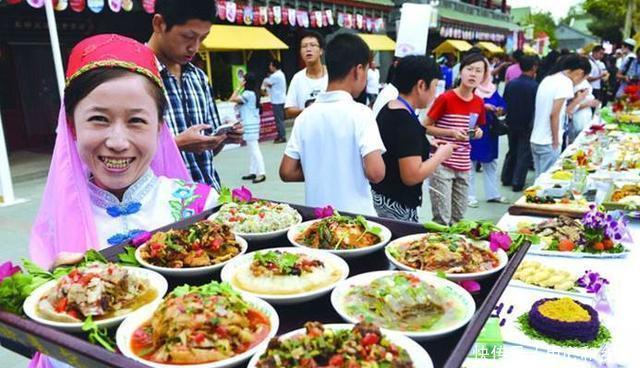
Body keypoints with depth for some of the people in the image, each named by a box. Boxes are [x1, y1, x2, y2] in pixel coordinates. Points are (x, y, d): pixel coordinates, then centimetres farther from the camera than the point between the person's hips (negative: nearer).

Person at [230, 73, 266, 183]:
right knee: (252, 149, 13)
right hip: (252, 124, 10)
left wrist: (239, 87, -13)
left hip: (250, 125, -10)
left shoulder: (248, 94, -16)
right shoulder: (254, 93, 12)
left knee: (254, 149, -10)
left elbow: (232, 99, -19)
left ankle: (261, 173, -10)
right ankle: (252, 172, 19)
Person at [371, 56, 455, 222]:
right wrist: (441, 154, -13)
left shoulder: (388, 109, 4)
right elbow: (412, 176, -27)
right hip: (397, 203, -9)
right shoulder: (407, 121, -24)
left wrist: (427, 146, 11)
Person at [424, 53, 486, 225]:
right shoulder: (445, 98, -11)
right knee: (442, 218, -3)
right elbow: (425, 127, -6)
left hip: (464, 166, 6)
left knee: (458, 218, 15)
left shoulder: (479, 103, 5)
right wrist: (451, 132, -17)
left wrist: (478, 132, 0)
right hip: (441, 164, -6)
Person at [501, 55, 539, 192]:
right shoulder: (534, 86, -18)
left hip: (512, 123, 5)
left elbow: (505, 104, 4)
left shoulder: (510, 84, -4)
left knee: (512, 151, 20)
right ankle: (517, 183, 6)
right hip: (527, 125, -5)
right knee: (524, 154, 5)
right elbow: (538, 106, -11)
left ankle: (506, 178, 26)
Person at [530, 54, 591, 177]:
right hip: (548, 143, -8)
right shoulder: (566, 82, -11)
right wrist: (556, 142, -12)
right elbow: (554, 115, -18)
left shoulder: (548, 79, 15)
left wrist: (576, 101, 21)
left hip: (535, 140, 8)